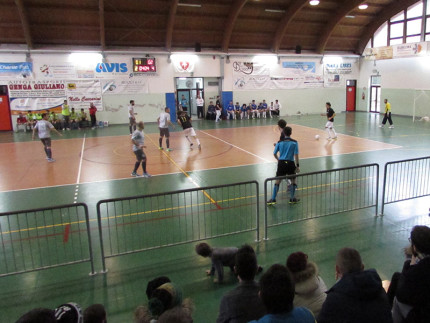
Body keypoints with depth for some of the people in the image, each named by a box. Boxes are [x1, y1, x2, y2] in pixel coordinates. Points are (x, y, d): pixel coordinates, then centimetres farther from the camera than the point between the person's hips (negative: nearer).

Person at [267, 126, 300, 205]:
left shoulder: (280, 142, 2)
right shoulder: (294, 142, -3)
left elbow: (274, 153, 6)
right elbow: (296, 155, -7)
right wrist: (297, 165, -2)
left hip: (281, 163, 1)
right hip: (290, 163, -1)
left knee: (277, 181, 7)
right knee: (293, 180, 16)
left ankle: (273, 199, 4)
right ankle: (292, 198, 20)